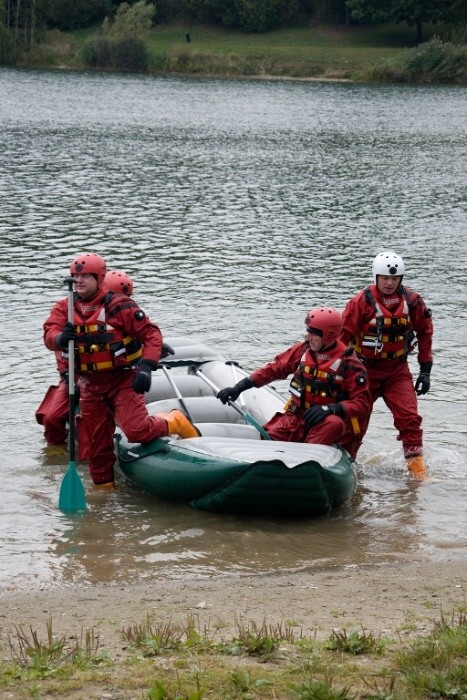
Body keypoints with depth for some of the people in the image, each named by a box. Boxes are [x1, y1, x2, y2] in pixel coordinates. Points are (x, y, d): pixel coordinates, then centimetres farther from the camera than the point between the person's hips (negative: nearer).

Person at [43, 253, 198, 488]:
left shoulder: (119, 305, -12)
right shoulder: (64, 308, 0)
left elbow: (151, 334, -11)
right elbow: (49, 335, -16)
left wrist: (146, 367, -24)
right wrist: (61, 338, -40)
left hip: (123, 379, -5)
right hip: (91, 385, 5)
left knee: (137, 431, -19)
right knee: (97, 445, 11)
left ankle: (174, 423, 9)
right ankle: (103, 487, 31)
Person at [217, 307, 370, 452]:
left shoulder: (349, 363, -9)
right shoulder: (303, 350, 4)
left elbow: (362, 404, -12)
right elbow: (273, 369, 10)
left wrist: (330, 409, -26)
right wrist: (239, 387, 3)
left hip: (326, 421, -5)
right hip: (297, 417, 5)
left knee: (333, 424, -39)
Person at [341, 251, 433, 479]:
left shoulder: (412, 302, -4)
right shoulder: (361, 302, -14)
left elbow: (425, 333, 8)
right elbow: (343, 335, -9)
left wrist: (425, 370, 7)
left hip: (397, 370, 2)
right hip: (366, 369, -2)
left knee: (409, 417, -12)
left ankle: (417, 467, -7)